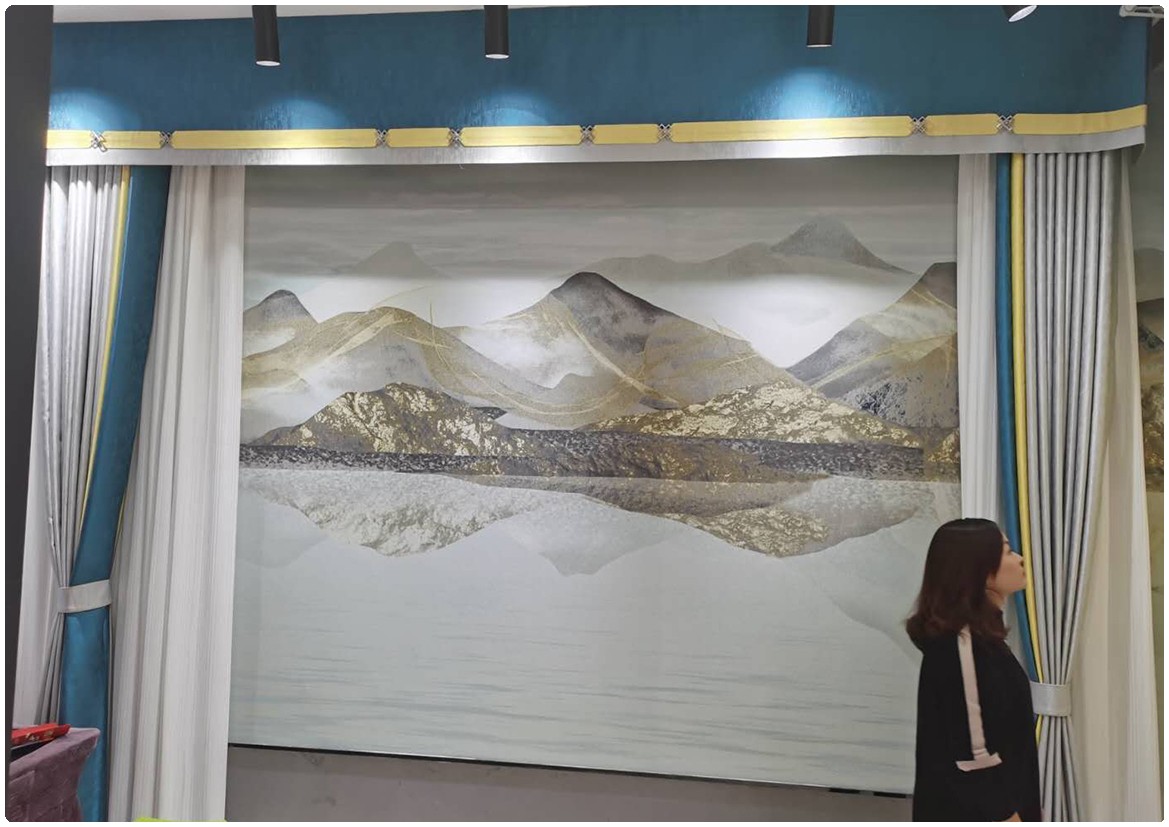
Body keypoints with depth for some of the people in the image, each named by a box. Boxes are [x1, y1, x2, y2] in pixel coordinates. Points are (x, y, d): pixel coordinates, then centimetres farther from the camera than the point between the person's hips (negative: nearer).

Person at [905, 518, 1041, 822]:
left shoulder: (980, 637, 7)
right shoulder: (960, 645, -23)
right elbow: (974, 752, -23)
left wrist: (1024, 807, 19)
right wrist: (1005, 816, -18)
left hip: (997, 801, 9)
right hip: (972, 813, -9)